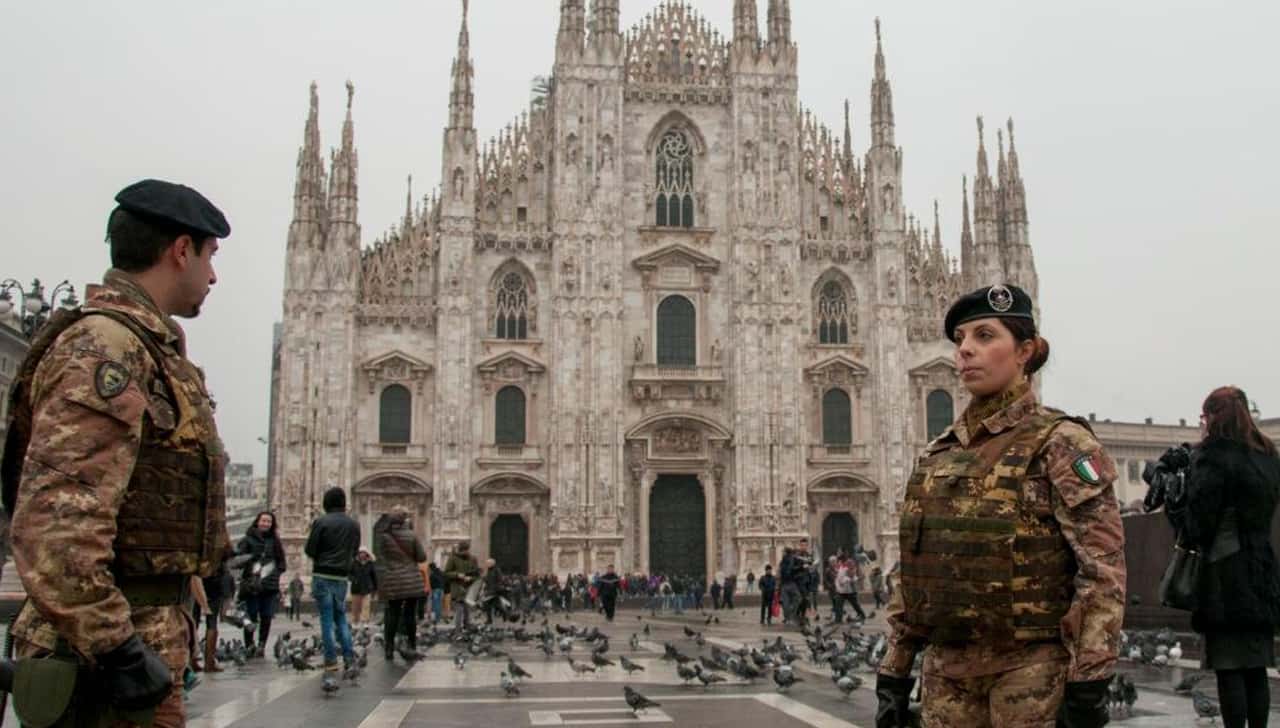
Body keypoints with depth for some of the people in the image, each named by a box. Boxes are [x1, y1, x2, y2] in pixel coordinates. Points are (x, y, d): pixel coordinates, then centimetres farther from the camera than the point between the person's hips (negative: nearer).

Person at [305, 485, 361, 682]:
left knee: (327, 621, -1)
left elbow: (309, 550, -7)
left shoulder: (321, 522, -10)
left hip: (323, 576, -4)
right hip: (342, 577, 4)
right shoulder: (354, 524, 4)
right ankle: (350, 660, 13)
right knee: (341, 618, 18)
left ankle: (331, 667, -1)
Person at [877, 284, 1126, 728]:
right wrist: (894, 671, 10)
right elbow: (912, 575, 13)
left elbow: (1103, 569, -13)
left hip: (1032, 670, -5)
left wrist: (1088, 683, -19)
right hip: (947, 671, 5)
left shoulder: (1060, 443, -7)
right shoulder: (938, 454, 10)